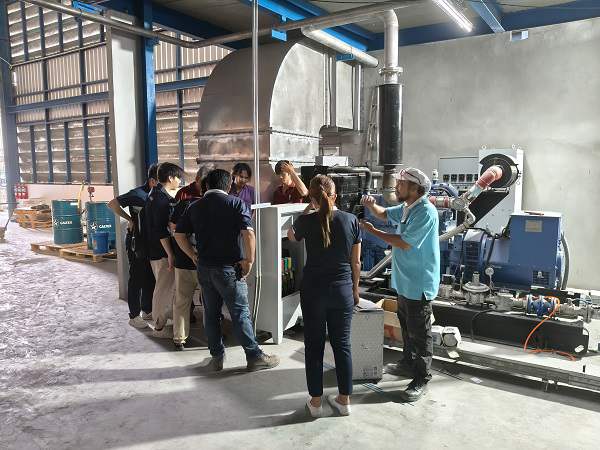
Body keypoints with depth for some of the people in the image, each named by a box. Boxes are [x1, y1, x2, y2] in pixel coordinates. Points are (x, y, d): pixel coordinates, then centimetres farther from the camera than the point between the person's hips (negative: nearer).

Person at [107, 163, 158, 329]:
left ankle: (147, 311, 28)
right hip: (137, 242, -7)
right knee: (136, 279, 1)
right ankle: (134, 316, 11)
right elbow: (112, 204, -14)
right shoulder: (138, 194, -15)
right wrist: (129, 219, -14)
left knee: (150, 278, 14)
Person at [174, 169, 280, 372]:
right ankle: (255, 357, 11)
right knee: (240, 313, 3)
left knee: (211, 313, 14)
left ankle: (217, 356, 23)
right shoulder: (236, 203, -6)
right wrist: (249, 260, -11)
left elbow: (179, 234, 6)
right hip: (229, 268, -4)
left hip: (204, 268, 5)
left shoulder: (194, 207, 8)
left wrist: (194, 256, 11)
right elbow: (248, 233, -19)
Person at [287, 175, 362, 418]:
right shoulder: (351, 220, -5)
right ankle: (344, 400, 24)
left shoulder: (307, 221, -10)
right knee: (342, 344, 13)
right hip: (343, 290, 2)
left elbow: (291, 236, 15)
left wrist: (306, 211, 18)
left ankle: (315, 402, 21)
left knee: (314, 345, 10)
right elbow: (356, 262, 1)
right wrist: (355, 288, 13)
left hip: (313, 290, -1)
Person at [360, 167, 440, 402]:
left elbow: (404, 243, -24)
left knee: (419, 332, 1)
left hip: (419, 283, -10)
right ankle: (409, 362, 42)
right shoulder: (406, 207, 7)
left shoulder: (425, 212, -22)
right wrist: (372, 206, -1)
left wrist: (373, 231, -15)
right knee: (406, 325, 24)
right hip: (405, 280, 10)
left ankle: (421, 378, 14)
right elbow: (385, 214, 23)